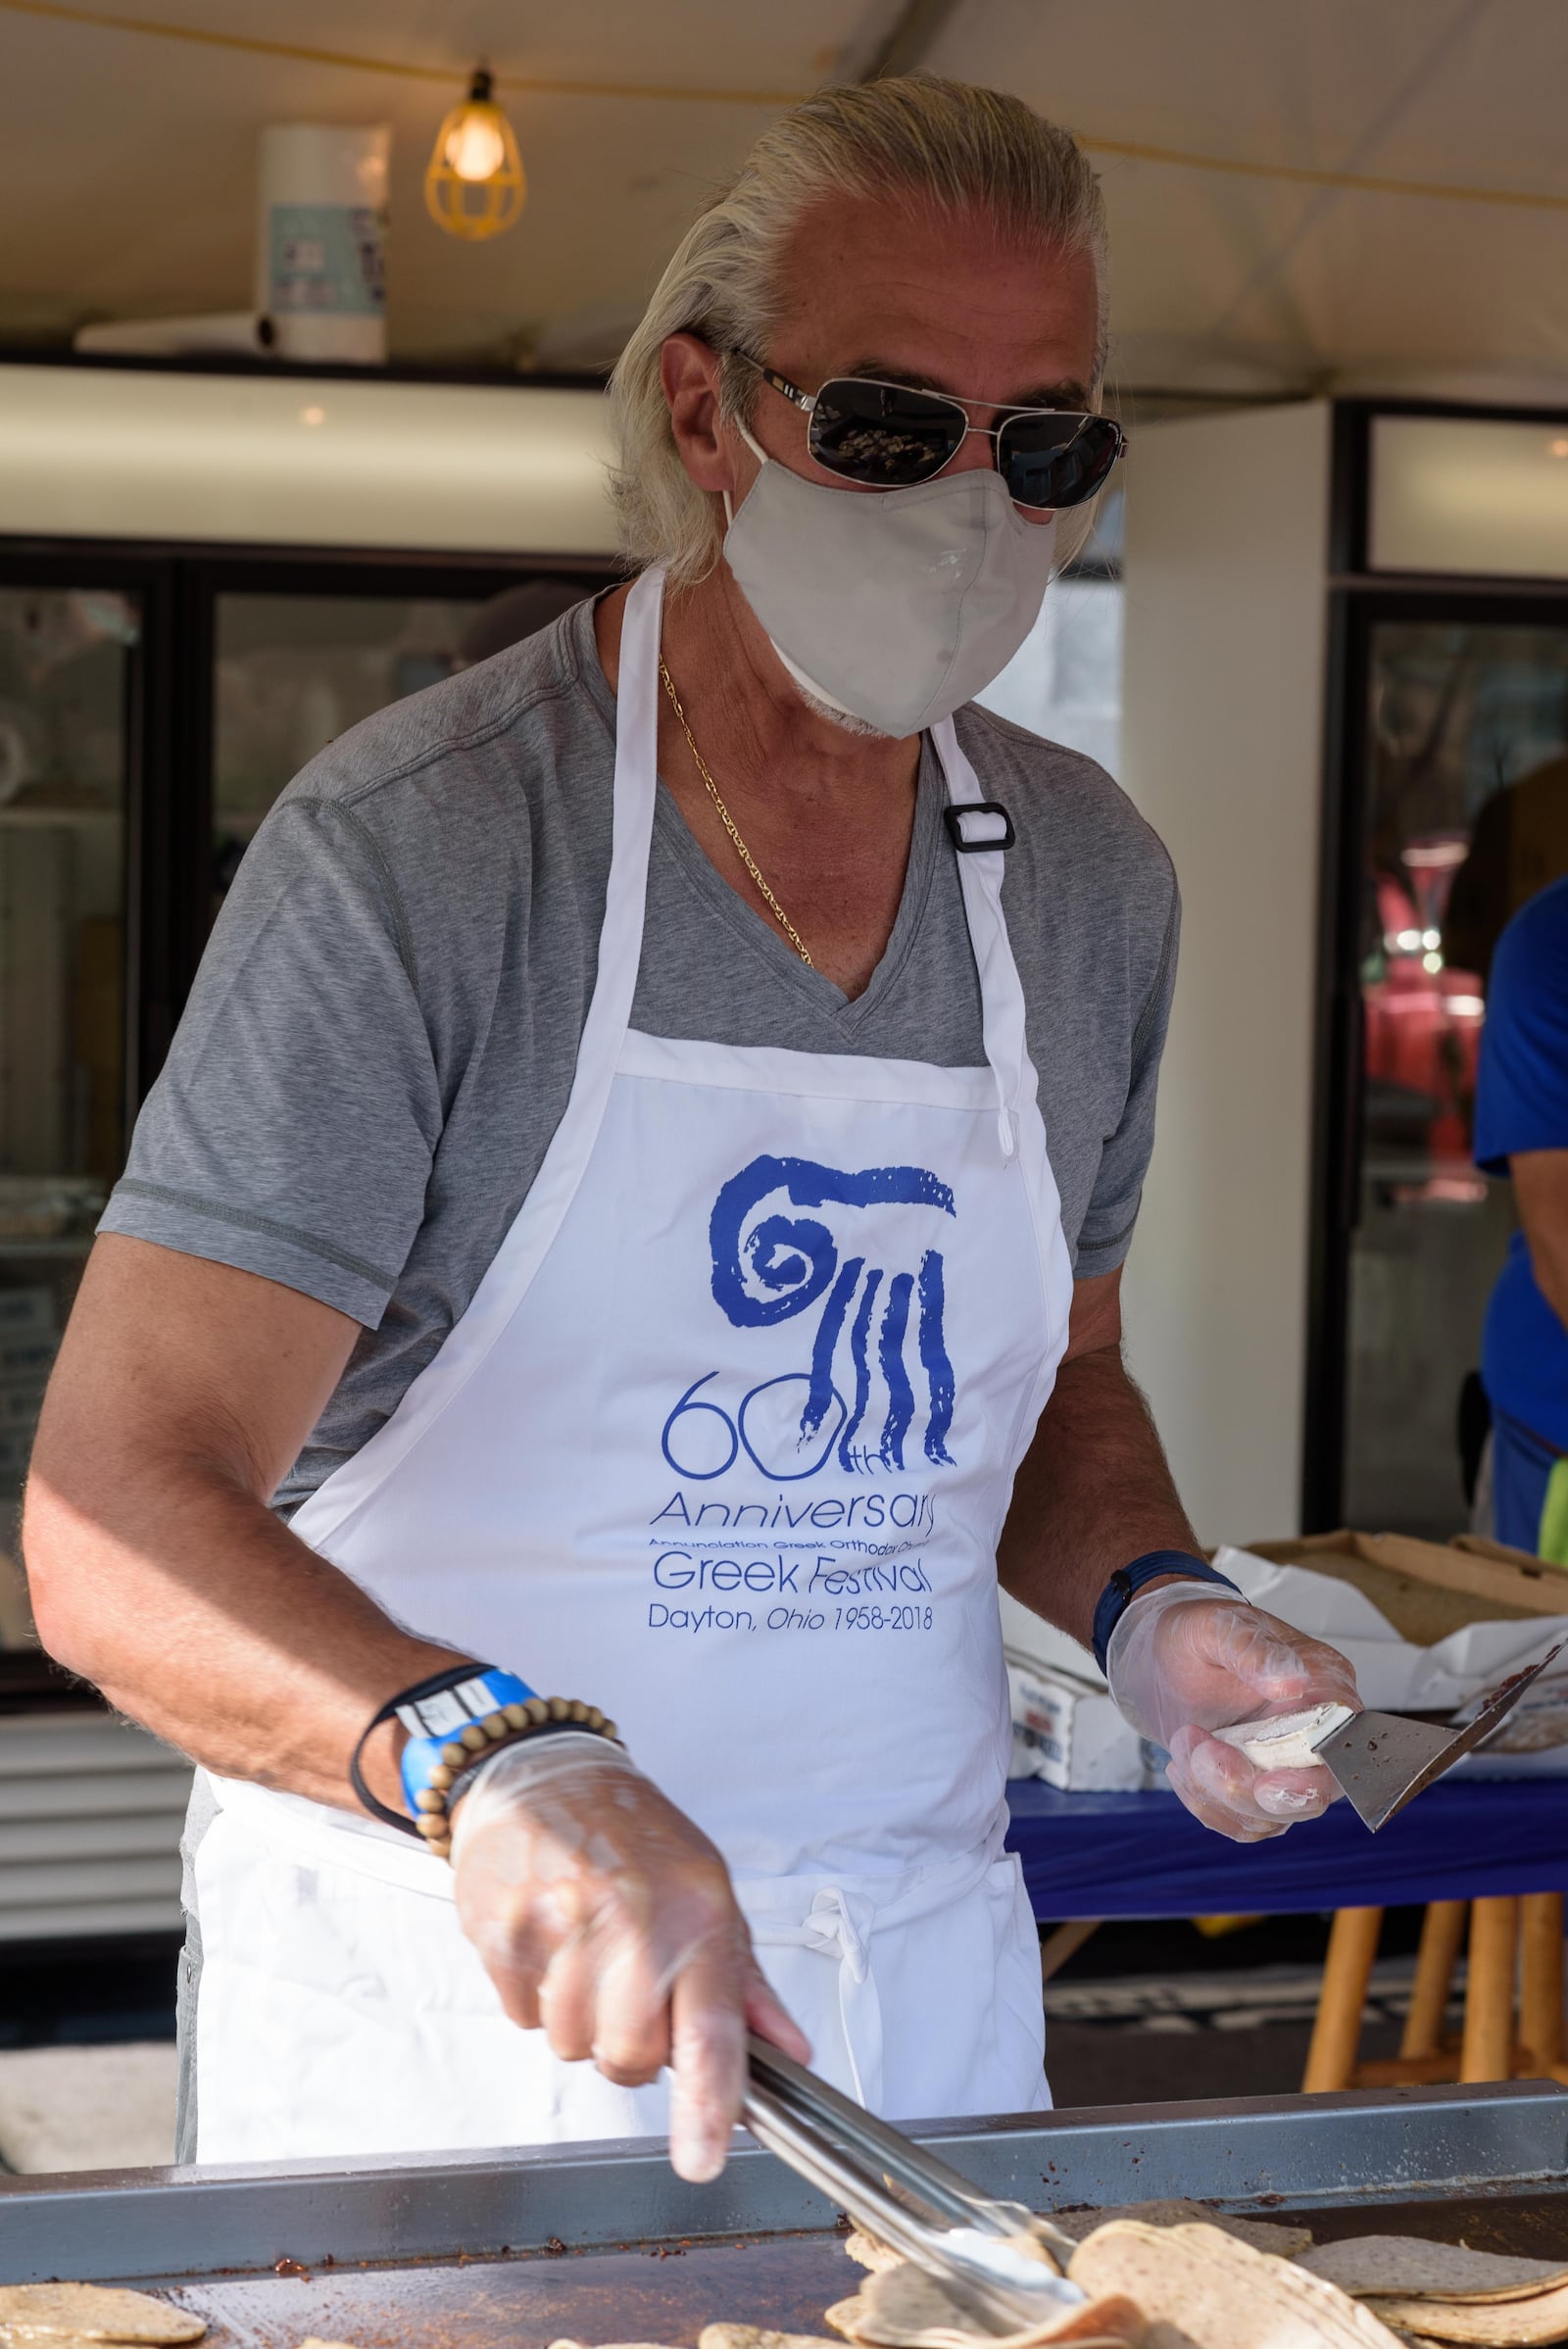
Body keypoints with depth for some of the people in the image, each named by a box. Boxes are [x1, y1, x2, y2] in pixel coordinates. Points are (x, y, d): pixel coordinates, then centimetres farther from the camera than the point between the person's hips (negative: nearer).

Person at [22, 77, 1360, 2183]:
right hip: (445, 1996, -5)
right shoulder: (412, 844, -15)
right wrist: (487, 1754, -40)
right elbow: (115, 1525, -22)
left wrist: (1147, 1608, -2)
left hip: (917, 1985, 5)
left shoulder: (1094, 882, 4)